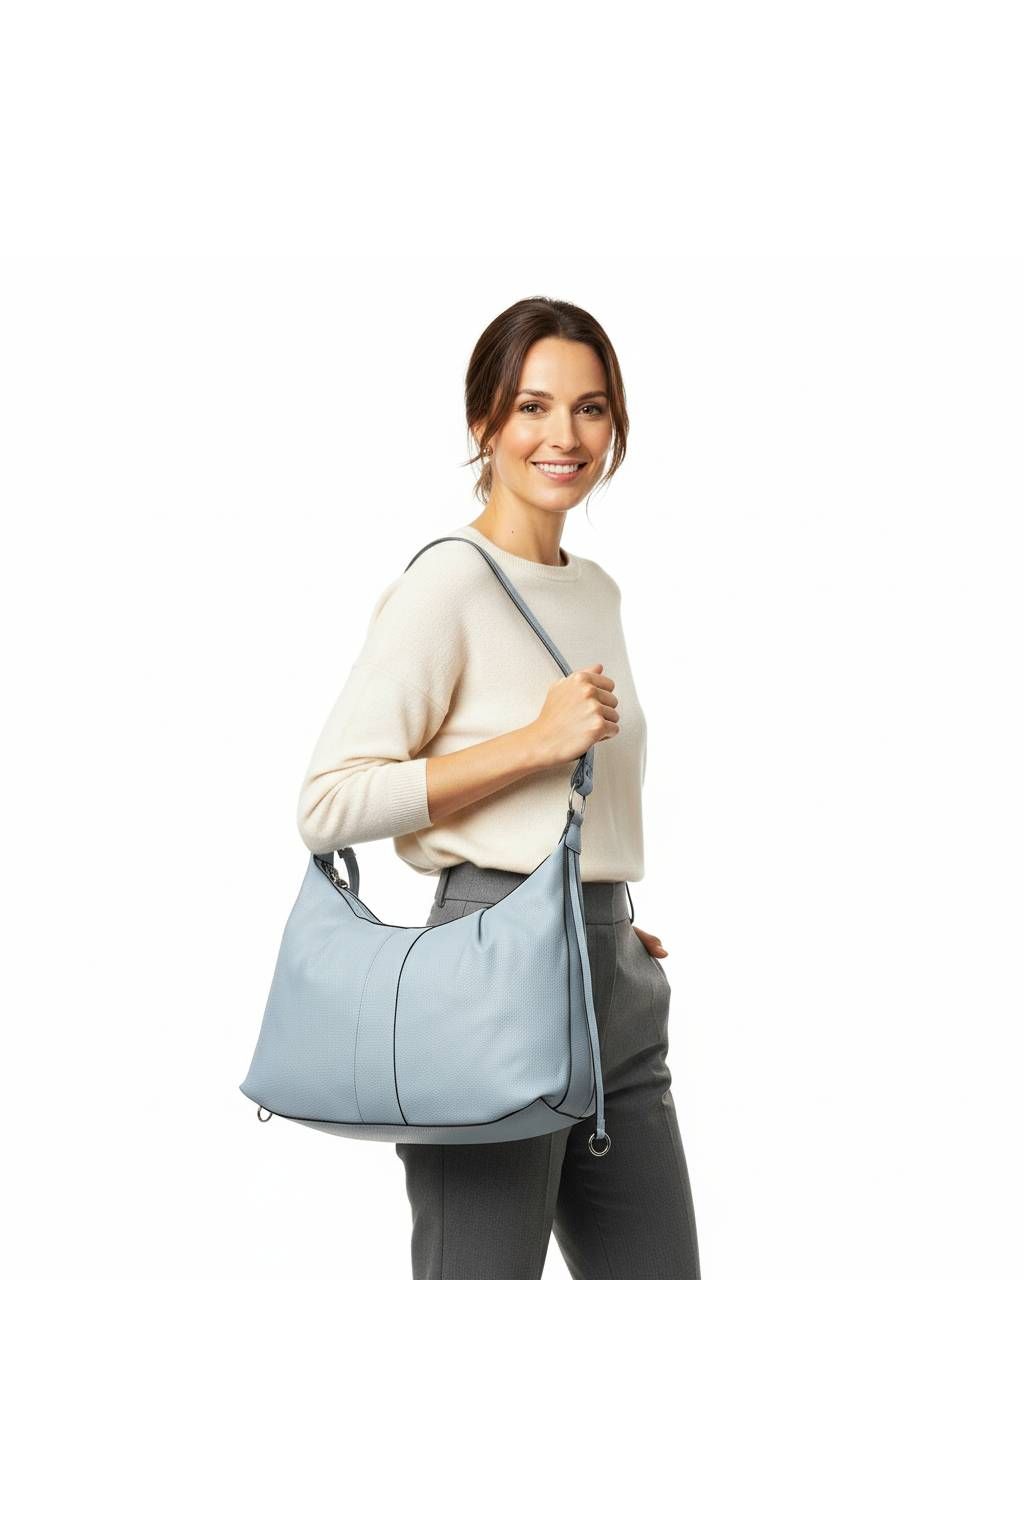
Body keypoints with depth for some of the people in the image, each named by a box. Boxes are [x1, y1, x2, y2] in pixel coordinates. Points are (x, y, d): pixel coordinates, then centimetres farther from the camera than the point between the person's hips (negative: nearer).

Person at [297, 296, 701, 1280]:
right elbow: (329, 804, -16)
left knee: (660, 1276, 10)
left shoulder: (597, 591, 15)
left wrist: (606, 912, 16)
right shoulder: (449, 584, -9)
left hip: (614, 978, 8)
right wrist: (537, 742, -17)